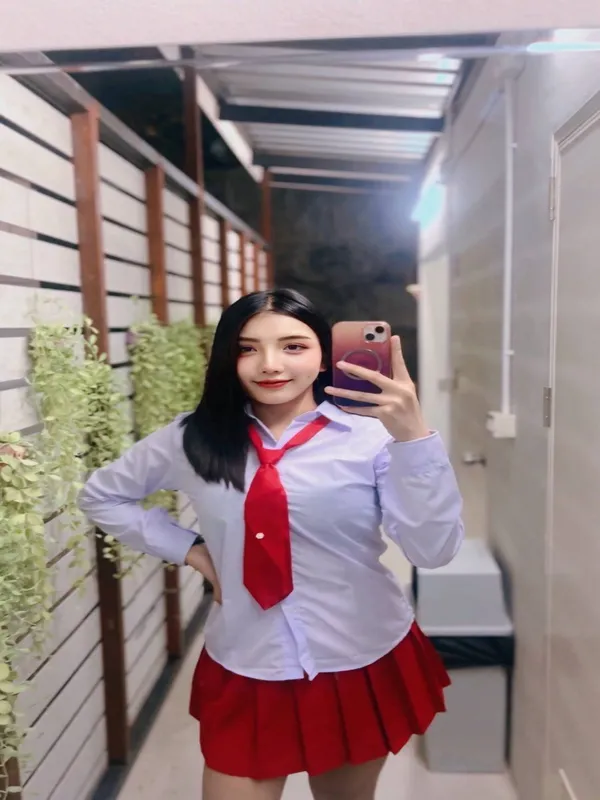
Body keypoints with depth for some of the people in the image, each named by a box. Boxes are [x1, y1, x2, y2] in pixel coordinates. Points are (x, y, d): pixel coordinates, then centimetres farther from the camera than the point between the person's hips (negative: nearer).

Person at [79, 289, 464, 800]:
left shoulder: (371, 434, -15)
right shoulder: (193, 439, -7)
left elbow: (434, 549, -21)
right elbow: (102, 496, 8)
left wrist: (413, 436, -35)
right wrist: (188, 550, -3)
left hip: (365, 666, 0)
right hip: (246, 670, 1)